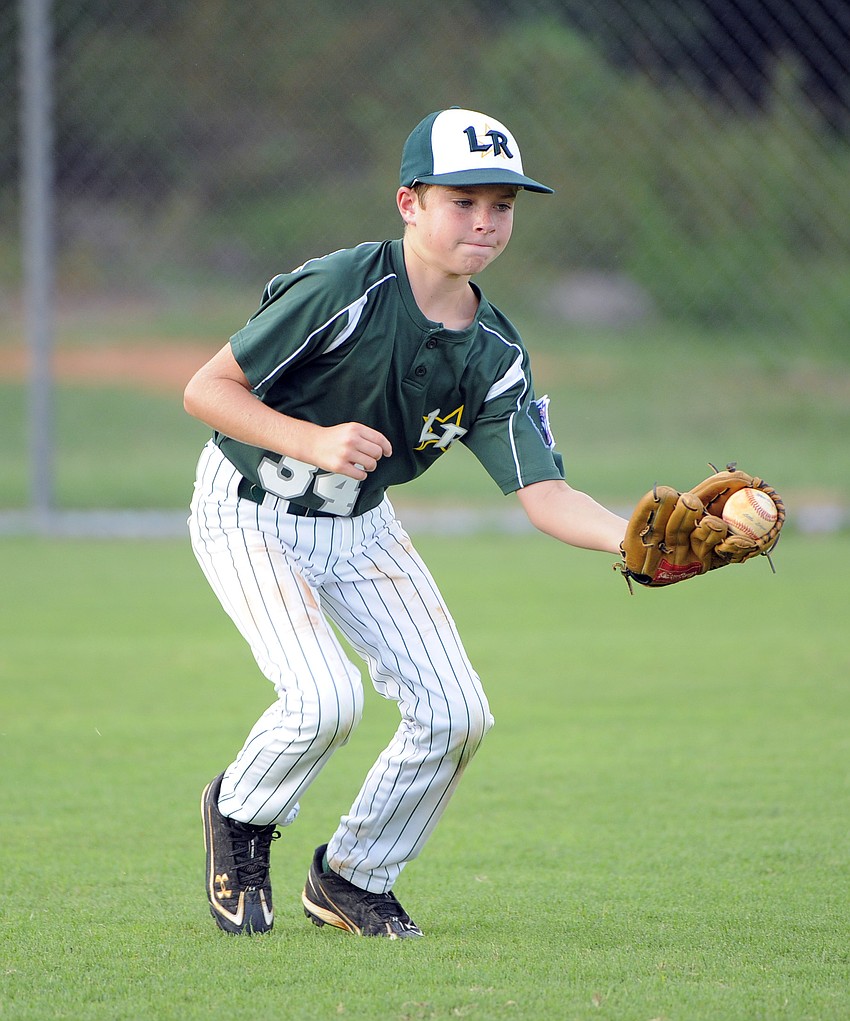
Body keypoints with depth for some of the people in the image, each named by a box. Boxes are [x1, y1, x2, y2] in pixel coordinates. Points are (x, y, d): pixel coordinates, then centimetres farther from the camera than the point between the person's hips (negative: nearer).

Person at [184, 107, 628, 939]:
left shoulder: (494, 356, -10)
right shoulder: (342, 291, -26)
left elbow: (543, 494, -18)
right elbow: (205, 389, -20)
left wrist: (635, 540, -37)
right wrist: (314, 442, -34)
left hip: (360, 526, 6)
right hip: (250, 515, -6)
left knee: (455, 713, -6)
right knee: (325, 698, -25)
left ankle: (352, 879, 17)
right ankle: (240, 819, 7)